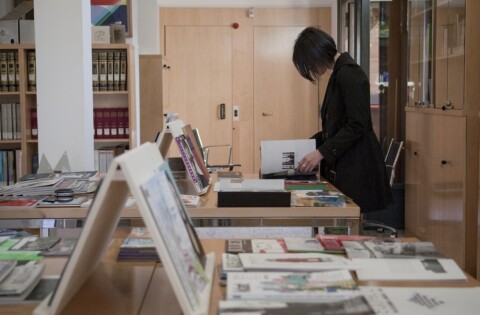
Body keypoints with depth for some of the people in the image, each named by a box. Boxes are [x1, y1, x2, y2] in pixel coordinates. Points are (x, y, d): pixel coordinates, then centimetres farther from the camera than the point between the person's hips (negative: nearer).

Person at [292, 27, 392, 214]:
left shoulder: (349, 74, -14)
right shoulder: (338, 74, 15)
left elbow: (357, 126, -19)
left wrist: (321, 152, -18)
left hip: (356, 168, -9)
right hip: (341, 166, 9)